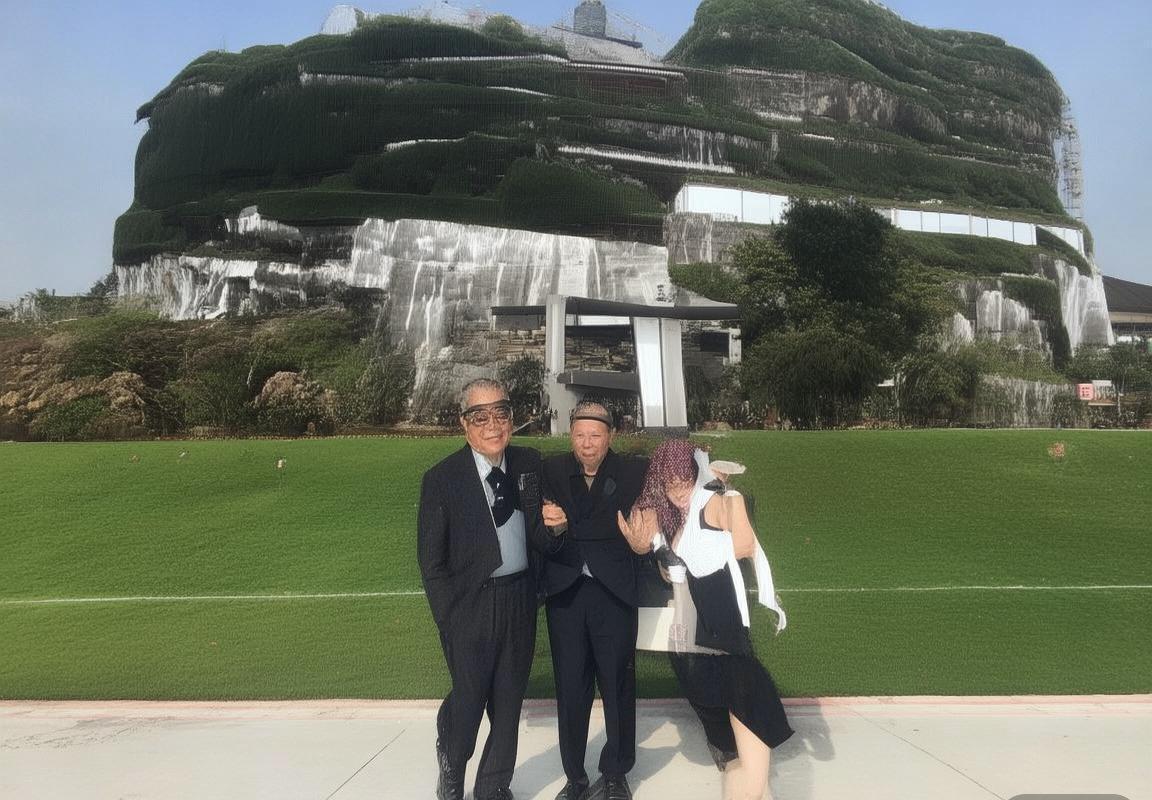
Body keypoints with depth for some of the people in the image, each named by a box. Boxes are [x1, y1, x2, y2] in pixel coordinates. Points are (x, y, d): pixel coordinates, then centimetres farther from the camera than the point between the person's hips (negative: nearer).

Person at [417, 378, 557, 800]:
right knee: (469, 699, 8)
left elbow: (540, 535, 7)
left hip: (520, 600, 4)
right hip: (471, 605, -3)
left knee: (509, 701, 15)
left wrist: (552, 525, -15)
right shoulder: (441, 478, -11)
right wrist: (451, 619, -10)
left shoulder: (529, 463, -1)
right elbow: (431, 560, -7)